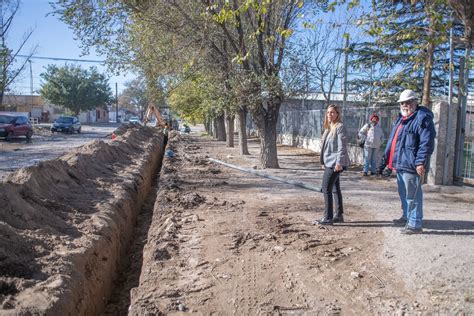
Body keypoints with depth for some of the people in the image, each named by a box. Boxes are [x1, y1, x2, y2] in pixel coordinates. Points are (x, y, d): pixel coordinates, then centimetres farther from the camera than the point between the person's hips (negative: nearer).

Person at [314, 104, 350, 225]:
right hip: (329, 163, 9)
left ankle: (328, 218, -3)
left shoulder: (340, 127, -12)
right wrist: (323, 161, 17)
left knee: (326, 189, -9)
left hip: (335, 163, -9)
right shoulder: (329, 127, 15)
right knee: (335, 189, 13)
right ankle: (339, 215, 21)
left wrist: (339, 163, -23)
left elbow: (342, 146, -18)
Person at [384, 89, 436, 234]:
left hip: (411, 165, -10)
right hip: (400, 163, 10)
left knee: (412, 195, -4)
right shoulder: (402, 118, 18)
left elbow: (427, 142, -20)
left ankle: (415, 224, 4)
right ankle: (406, 217, 35)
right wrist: (389, 158, 22)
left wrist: (421, 162, -24)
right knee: (403, 193, 21)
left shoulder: (422, 118, -12)